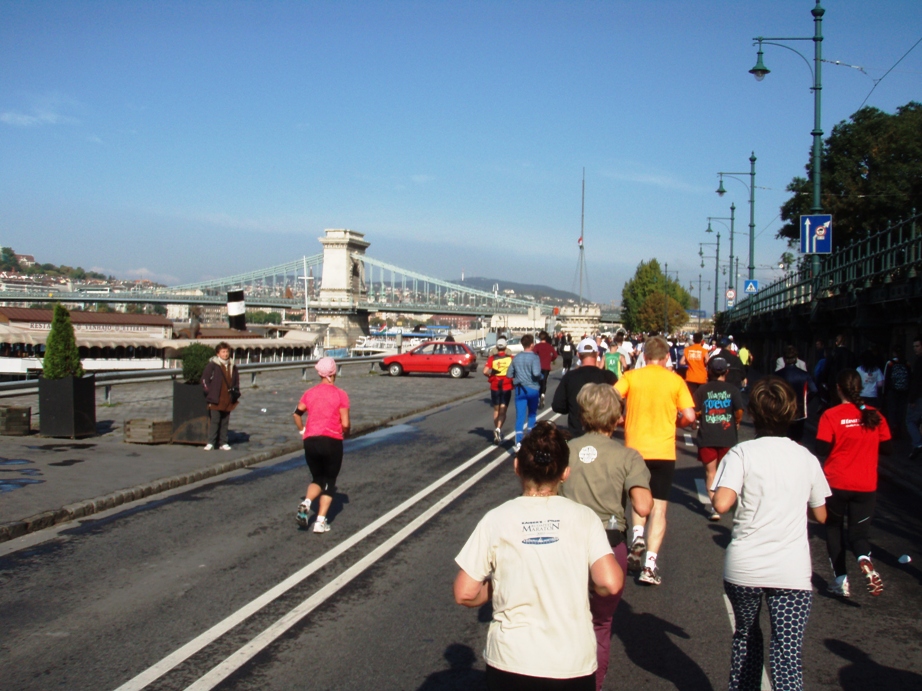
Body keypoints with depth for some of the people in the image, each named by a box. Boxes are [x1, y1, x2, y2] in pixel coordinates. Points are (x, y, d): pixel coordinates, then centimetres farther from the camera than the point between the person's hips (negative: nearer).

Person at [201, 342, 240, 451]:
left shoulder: (232, 366, 12)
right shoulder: (212, 365, -5)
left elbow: (236, 380, 25)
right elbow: (204, 379, -5)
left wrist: (236, 391, 14)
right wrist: (209, 391, -9)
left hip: (228, 400, 5)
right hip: (215, 400, -5)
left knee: (225, 422, 9)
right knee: (214, 421, -6)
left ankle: (223, 443, 14)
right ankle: (210, 442, -3)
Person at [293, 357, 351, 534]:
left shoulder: (310, 393, 6)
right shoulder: (340, 395, -5)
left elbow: (297, 413, 4)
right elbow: (345, 424, -9)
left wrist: (302, 431, 17)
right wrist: (345, 434, 11)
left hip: (310, 441, 3)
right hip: (332, 441, -3)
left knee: (317, 478, 19)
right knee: (329, 481, 10)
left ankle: (306, 503, -10)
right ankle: (321, 521, 1)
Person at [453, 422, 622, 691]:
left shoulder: (496, 520, -5)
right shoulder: (584, 517, -4)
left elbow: (465, 594, -7)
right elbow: (611, 584, -12)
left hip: (510, 664, -1)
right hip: (574, 667, 1)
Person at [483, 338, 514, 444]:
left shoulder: (492, 358, -3)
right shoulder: (510, 358, -1)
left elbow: (485, 372, -14)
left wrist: (491, 374, 5)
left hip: (495, 387, 1)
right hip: (507, 387, -1)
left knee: (496, 410, 15)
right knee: (503, 410, -1)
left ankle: (496, 431, 20)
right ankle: (499, 429, -23)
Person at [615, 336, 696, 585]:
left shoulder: (631, 377, 0)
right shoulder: (675, 380, -1)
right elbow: (689, 416, -6)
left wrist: (622, 421, 7)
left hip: (635, 447, 1)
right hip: (664, 451, -1)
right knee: (659, 507, 5)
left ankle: (637, 535, 1)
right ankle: (650, 563, -2)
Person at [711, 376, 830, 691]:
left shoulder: (741, 454, -6)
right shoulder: (806, 458, 4)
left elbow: (721, 503, -18)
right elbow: (820, 515, 14)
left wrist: (743, 494, 3)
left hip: (744, 567, 0)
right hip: (792, 570, 1)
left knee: (745, 635, 22)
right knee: (788, 653, -3)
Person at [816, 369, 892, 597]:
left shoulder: (831, 416, -11)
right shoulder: (875, 416, -1)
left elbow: (822, 450, -14)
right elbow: (886, 449, 6)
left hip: (836, 484, -2)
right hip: (866, 486, 2)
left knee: (834, 530, 19)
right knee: (859, 533, 11)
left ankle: (841, 580, 13)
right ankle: (865, 560, -23)